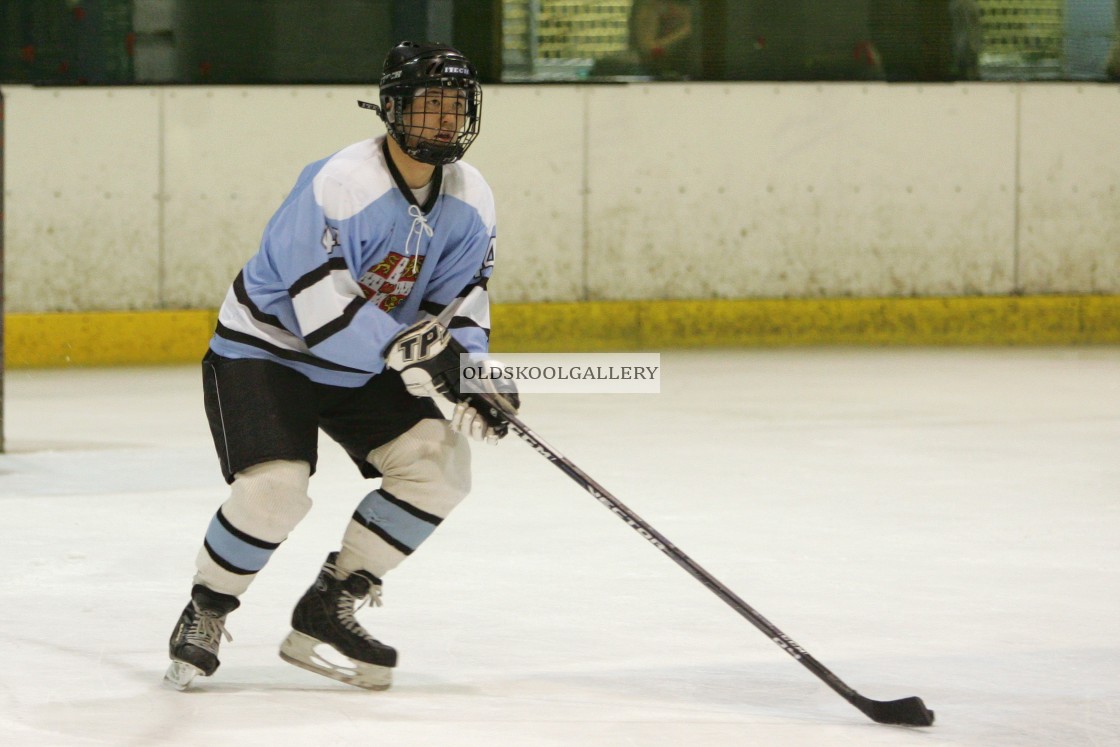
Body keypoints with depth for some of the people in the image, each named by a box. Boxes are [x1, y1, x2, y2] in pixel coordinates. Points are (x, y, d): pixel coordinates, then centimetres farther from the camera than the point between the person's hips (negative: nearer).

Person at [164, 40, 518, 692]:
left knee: (440, 460, -10)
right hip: (266, 351, -7)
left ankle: (329, 609, 1)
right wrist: (418, 356, -34)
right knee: (276, 487, -26)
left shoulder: (470, 202, -4)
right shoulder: (339, 185, -28)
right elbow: (325, 316, -32)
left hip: (364, 369, 7)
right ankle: (205, 613, 1)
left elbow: (460, 307, 0)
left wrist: (472, 378, -19)